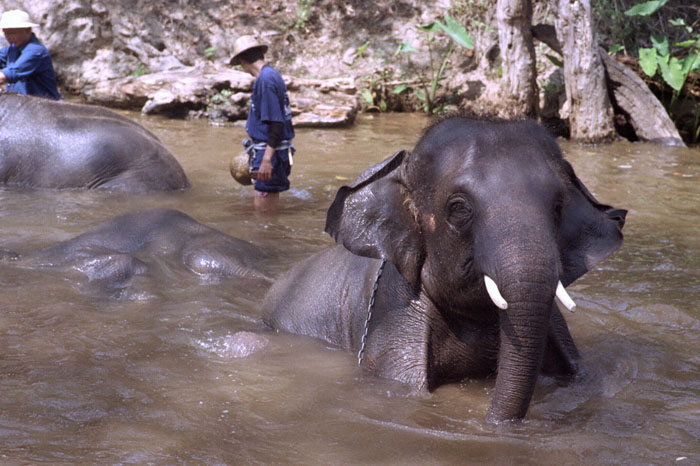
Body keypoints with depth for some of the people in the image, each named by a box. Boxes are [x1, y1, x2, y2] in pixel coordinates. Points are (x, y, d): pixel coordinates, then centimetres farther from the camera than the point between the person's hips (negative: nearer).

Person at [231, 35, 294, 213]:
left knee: (263, 207, -6)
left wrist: (267, 159, -24)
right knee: (270, 208, 14)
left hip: (272, 151, -10)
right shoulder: (273, 75, 14)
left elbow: (276, 123, -22)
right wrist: (255, 153, 30)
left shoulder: (266, 79, -17)